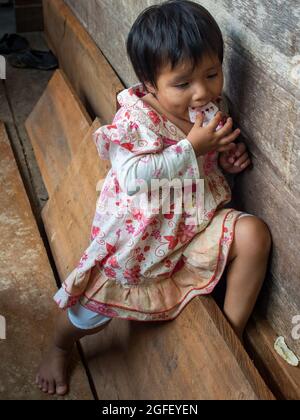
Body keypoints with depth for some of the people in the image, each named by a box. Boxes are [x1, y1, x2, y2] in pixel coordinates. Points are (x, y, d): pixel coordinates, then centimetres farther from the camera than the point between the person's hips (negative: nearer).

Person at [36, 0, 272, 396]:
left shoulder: (216, 108, -3)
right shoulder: (135, 118, -21)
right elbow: (133, 177, -33)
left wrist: (229, 157, -8)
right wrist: (192, 147, -32)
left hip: (198, 221, 4)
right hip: (140, 232, -4)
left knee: (255, 233, -20)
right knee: (94, 309, -2)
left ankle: (233, 333, -3)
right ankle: (60, 347, 36)